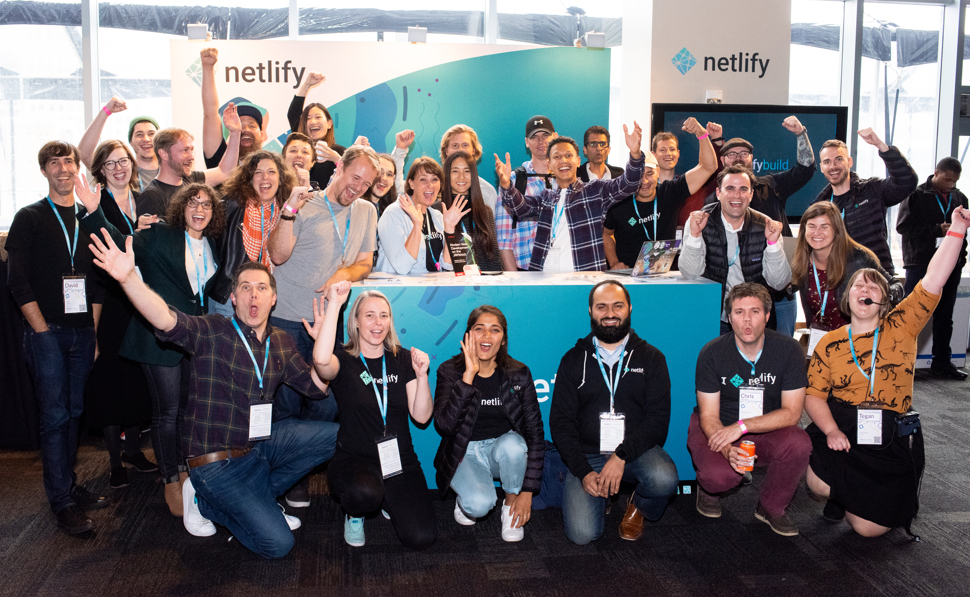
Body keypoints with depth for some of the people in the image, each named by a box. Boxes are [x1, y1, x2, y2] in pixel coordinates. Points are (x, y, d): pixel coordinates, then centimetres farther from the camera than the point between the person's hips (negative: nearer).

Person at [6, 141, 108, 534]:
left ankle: (70, 485, 23)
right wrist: (42, 329, -10)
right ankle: (62, 502, 2)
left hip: (82, 333, 4)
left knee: (74, 413, 11)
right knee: (55, 416, -3)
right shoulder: (29, 218, 1)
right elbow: (17, 280, -5)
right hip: (47, 332, -4)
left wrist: (94, 328, 7)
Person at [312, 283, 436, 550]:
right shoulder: (344, 361, -4)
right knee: (365, 493, -39)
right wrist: (335, 303, -28)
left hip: (400, 461, 3)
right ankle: (354, 513, 1)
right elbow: (321, 360, -32)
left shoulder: (402, 360, 6)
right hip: (354, 459, -3)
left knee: (420, 538, -14)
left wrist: (421, 375, -17)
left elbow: (421, 416, -1)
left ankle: (386, 501, 20)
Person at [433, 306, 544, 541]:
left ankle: (511, 504, -5)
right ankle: (466, 498, 8)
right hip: (465, 454, -2)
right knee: (479, 504, -31)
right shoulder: (450, 371, -10)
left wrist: (527, 492, -14)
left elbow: (535, 432, -7)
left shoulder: (519, 374, -7)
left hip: (503, 449, 2)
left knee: (512, 443, -34)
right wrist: (469, 375, -33)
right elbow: (444, 424, -26)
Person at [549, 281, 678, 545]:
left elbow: (658, 418, -4)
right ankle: (600, 498, 15)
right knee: (581, 533, -21)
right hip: (588, 456, 0)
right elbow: (560, 422, 2)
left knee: (664, 480, -33)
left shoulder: (650, 358, 5)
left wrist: (622, 456, -19)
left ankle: (638, 507, 4)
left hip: (636, 450, 0)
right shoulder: (574, 360, 7)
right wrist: (583, 471, -13)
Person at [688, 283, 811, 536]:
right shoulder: (712, 353, -14)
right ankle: (708, 487, 9)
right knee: (721, 475, -32)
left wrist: (742, 426, -27)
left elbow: (791, 412, -14)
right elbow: (709, 417, -13)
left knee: (799, 445, -30)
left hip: (767, 430, 2)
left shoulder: (788, 350, -12)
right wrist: (728, 450, -34)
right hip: (719, 430, -2)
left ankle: (771, 508, -2)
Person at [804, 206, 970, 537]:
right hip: (840, 432, 1)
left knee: (868, 527, -6)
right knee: (819, 483, -26)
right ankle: (844, 493, 12)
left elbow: (934, 281, -11)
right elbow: (814, 394, 1)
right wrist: (831, 430, -16)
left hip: (892, 441, -1)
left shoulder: (901, 328, 1)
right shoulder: (829, 344, 5)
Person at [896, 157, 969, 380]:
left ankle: (941, 362, 20)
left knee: (945, 316, 11)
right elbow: (903, 226, -11)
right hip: (921, 263, -5)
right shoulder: (916, 195, -5)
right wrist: (937, 230, -16)